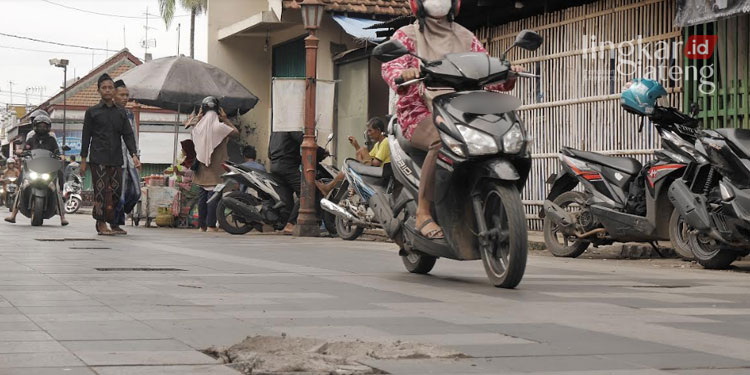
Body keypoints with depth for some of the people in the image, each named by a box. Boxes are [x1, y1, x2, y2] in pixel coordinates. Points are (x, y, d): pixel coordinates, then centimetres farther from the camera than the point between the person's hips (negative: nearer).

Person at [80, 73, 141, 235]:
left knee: (116, 191, 1)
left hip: (116, 160, 3)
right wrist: (83, 160, 1)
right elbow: (85, 136, 5)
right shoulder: (92, 112, 6)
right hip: (98, 159, -3)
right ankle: (102, 224, -3)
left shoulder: (121, 113, 14)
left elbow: (128, 135, 10)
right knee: (102, 191, -9)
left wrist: (134, 155, -5)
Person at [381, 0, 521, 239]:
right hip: (420, 113, -4)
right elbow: (390, 67, -9)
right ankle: (423, 214, -29)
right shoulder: (406, 35, 10)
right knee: (443, 141, -38)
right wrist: (403, 74, -33)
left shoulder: (465, 38, 22)